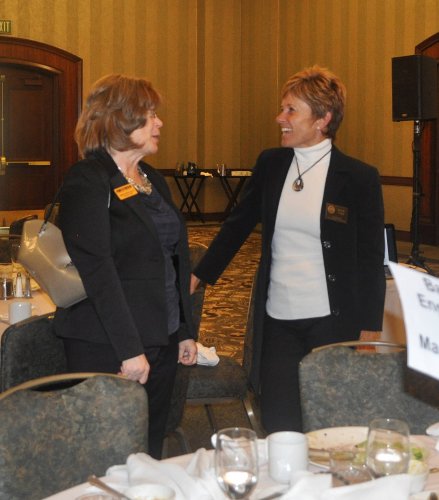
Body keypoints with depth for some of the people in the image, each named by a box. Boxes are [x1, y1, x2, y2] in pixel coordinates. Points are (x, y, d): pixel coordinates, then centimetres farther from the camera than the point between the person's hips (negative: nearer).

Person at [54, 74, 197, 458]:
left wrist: (185, 332, 15)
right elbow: (98, 271, -18)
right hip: (109, 349, -7)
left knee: (151, 452, 13)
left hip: (162, 342, 8)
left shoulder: (153, 180, 14)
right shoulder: (87, 181, -11)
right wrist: (129, 350, -21)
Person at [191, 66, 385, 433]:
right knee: (279, 427, 7)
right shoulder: (270, 164, 4)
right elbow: (238, 224, 13)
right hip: (278, 320, 4)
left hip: (333, 321, -3)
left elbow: (372, 260, -4)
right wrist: (199, 275, 9)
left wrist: (369, 333, -4)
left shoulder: (360, 178, -8)